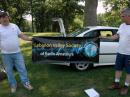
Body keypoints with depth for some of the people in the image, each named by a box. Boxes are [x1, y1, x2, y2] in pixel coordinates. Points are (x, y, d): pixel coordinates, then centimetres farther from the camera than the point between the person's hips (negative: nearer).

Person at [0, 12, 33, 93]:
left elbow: (21, 35, 11)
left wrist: (30, 39, 3)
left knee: (22, 68, 7)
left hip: (17, 52, 2)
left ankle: (26, 83, 21)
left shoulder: (14, 26, 5)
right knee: (9, 71, 10)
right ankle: (13, 85, 27)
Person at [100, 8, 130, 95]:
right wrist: (105, 37, 8)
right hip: (120, 52, 7)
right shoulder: (122, 25, 5)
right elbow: (117, 36, 13)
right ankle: (116, 84, 31)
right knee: (118, 68, 16)